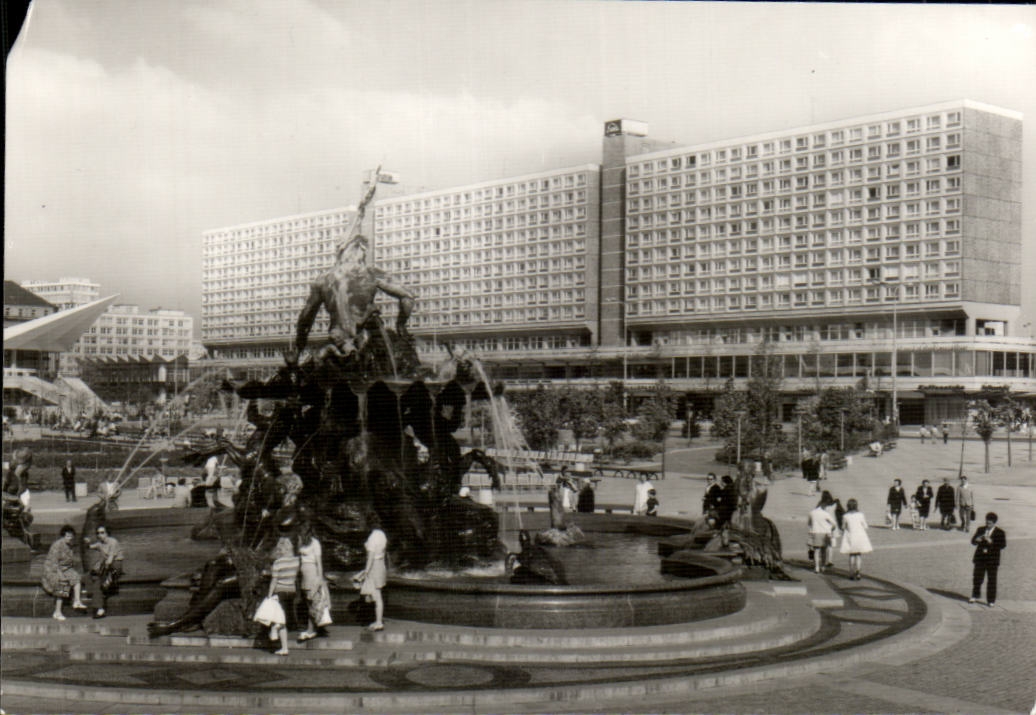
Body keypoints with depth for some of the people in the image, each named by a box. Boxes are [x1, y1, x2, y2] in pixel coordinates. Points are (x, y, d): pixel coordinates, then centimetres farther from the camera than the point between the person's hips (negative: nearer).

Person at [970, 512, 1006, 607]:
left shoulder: (1000, 533, -2)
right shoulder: (980, 530, 9)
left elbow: (1003, 545, -12)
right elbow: (973, 542, 9)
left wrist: (991, 542, -24)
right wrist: (977, 540, -15)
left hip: (992, 560, -3)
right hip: (980, 559, 3)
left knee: (991, 581, 1)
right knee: (977, 578, 7)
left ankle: (991, 601, 9)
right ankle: (975, 596, 27)